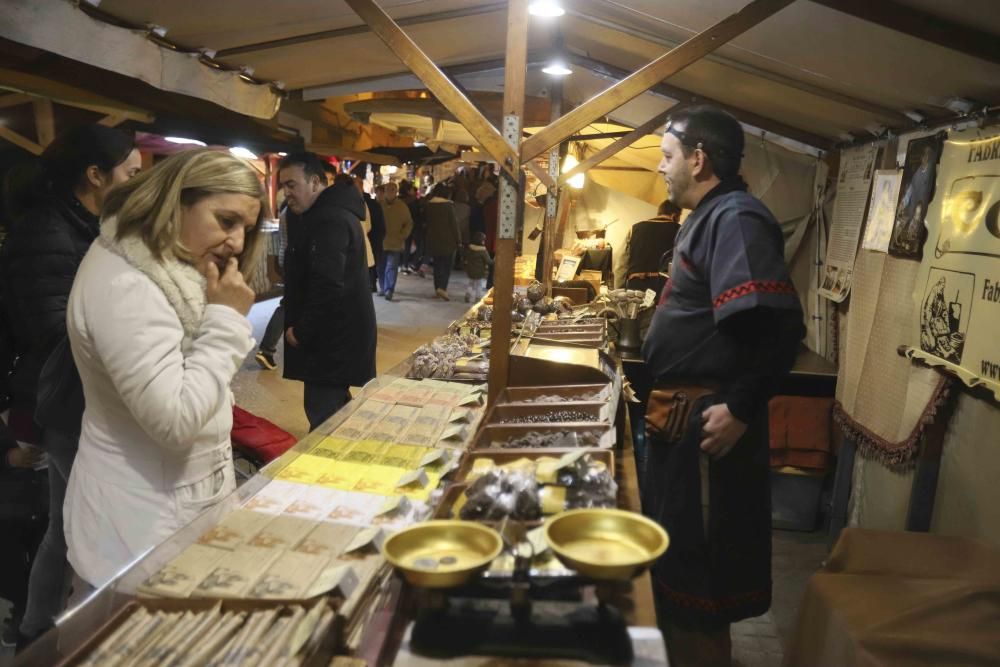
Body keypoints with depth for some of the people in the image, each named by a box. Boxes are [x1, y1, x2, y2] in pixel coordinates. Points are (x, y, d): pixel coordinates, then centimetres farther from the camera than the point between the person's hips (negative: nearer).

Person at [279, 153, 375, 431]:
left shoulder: (330, 220, -19)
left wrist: (301, 331, -17)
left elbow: (327, 286, -27)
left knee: (323, 416, -7)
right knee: (334, 411, 20)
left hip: (334, 335, -11)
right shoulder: (326, 213, 17)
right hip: (334, 332, 11)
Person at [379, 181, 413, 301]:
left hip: (395, 243, -2)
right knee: (381, 268, 10)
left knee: (391, 267, -9)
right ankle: (384, 288, 24)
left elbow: (409, 223, 7)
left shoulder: (402, 206, 0)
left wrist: (403, 235, -4)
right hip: (380, 242, 2)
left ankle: (389, 290, -10)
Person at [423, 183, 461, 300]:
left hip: (433, 239, 4)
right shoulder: (448, 205, -11)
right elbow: (453, 223, -11)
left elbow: (426, 221, 12)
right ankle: (442, 288, -14)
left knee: (437, 264, 13)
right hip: (448, 240, -4)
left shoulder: (427, 205, 3)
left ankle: (438, 288, 14)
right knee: (447, 265, 1)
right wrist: (458, 239, -5)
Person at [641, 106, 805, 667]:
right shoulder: (714, 216, 14)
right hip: (685, 411, 11)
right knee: (677, 542, 23)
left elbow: (779, 328, -28)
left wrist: (740, 409, -25)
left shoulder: (736, 218, -19)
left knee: (696, 556, 4)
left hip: (708, 418, -11)